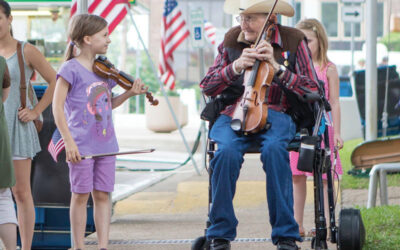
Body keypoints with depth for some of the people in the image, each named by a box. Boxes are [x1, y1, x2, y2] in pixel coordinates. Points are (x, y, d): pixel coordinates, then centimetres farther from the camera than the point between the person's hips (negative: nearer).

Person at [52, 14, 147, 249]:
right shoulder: (71, 69, -9)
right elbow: (57, 107, -12)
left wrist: (129, 93, 5)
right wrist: (69, 142, -18)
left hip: (106, 144, 6)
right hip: (81, 146, -6)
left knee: (102, 195, 6)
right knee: (81, 195, 1)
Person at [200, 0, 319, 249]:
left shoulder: (293, 40, 5)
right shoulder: (232, 40, 11)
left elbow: (312, 91, 0)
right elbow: (207, 87, 10)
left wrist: (277, 67, -11)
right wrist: (235, 67, -8)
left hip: (275, 114, -1)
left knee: (274, 149, -37)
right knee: (228, 151, -33)